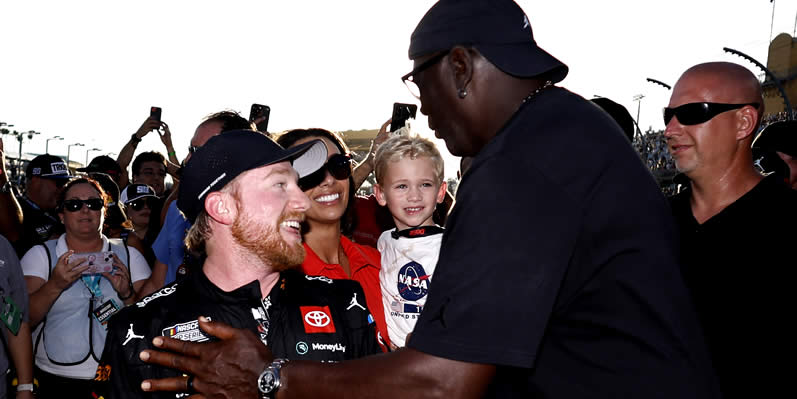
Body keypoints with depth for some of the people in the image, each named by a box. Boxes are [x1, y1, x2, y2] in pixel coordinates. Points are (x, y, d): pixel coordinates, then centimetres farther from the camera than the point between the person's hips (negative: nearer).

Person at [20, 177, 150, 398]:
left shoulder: (130, 256, 6)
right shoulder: (40, 255, 4)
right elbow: (24, 320, -7)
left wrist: (127, 293, -17)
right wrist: (55, 285, -21)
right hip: (55, 380, -1)